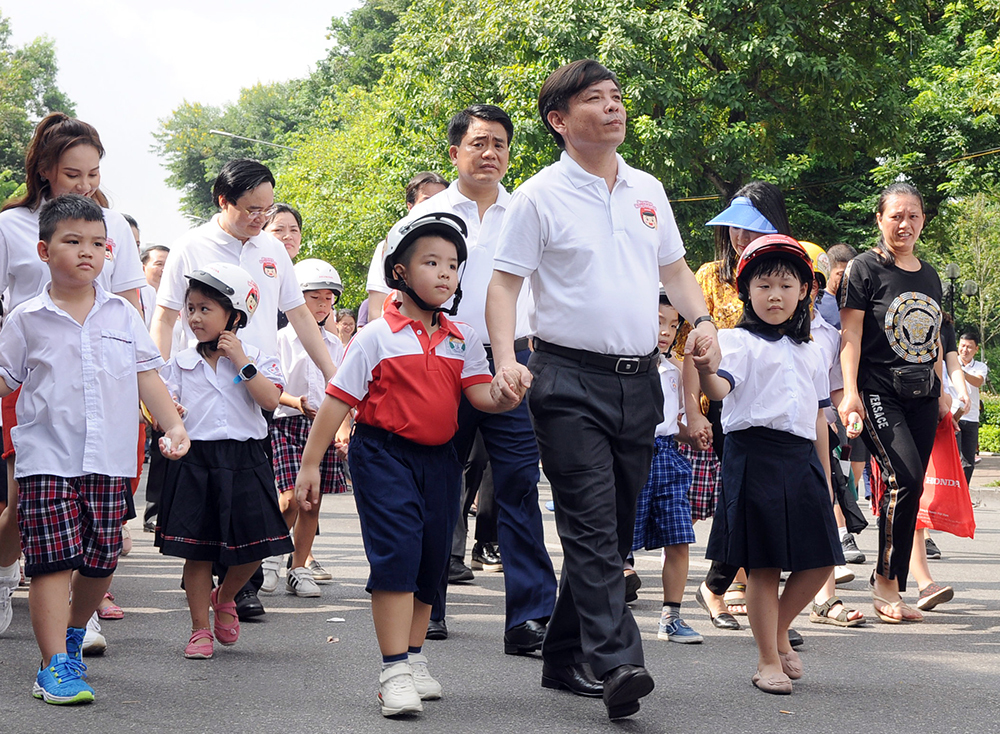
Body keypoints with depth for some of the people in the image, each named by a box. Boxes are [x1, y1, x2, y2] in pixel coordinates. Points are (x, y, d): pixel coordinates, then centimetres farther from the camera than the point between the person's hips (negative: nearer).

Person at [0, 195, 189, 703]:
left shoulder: (122, 314, 9)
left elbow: (146, 375, 10)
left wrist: (174, 425, 2)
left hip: (109, 459, 3)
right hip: (47, 458, -3)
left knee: (101, 561, 8)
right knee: (54, 561, -10)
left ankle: (73, 635, 34)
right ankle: (55, 667, -9)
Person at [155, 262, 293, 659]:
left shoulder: (256, 359, 1)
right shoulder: (180, 363, 6)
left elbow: (271, 400, -14)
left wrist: (241, 362, -13)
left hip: (243, 461, -1)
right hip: (194, 460, 1)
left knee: (252, 546, 2)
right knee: (197, 550, 2)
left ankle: (225, 598, 32)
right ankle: (200, 629, 14)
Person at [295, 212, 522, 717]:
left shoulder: (462, 339, 8)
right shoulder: (376, 338, -6)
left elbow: (480, 393, -2)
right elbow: (337, 401, -5)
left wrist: (503, 398, -27)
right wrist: (310, 465, -6)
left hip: (438, 458, 6)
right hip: (384, 453, -6)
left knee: (431, 561, 11)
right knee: (396, 553, -15)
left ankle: (413, 658, 26)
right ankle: (395, 672, -13)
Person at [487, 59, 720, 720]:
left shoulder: (648, 191, 14)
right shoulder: (540, 196, -3)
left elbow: (675, 269, 23)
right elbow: (505, 283, -4)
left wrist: (703, 321, 4)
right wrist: (506, 359, -19)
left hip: (639, 380, 6)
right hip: (570, 380, -6)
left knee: (614, 529, 9)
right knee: (592, 525, -15)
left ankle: (567, 657, 21)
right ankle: (615, 663, -23)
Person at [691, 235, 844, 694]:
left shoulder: (811, 352, 18)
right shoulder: (740, 341, -1)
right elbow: (719, 389, -18)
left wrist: (826, 479, 18)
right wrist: (703, 367, -41)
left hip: (802, 459, 6)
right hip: (754, 457, -6)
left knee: (820, 561, 4)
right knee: (763, 566, -2)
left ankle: (779, 632, 28)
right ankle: (768, 661, 10)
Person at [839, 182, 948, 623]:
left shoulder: (929, 276, 17)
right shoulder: (865, 269, -2)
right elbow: (850, 335, -7)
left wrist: (941, 392, 20)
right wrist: (849, 392, -16)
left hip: (921, 394, 6)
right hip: (879, 391, -6)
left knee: (909, 489, 3)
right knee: (905, 478, -20)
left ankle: (893, 589, 9)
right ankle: (885, 580, -7)